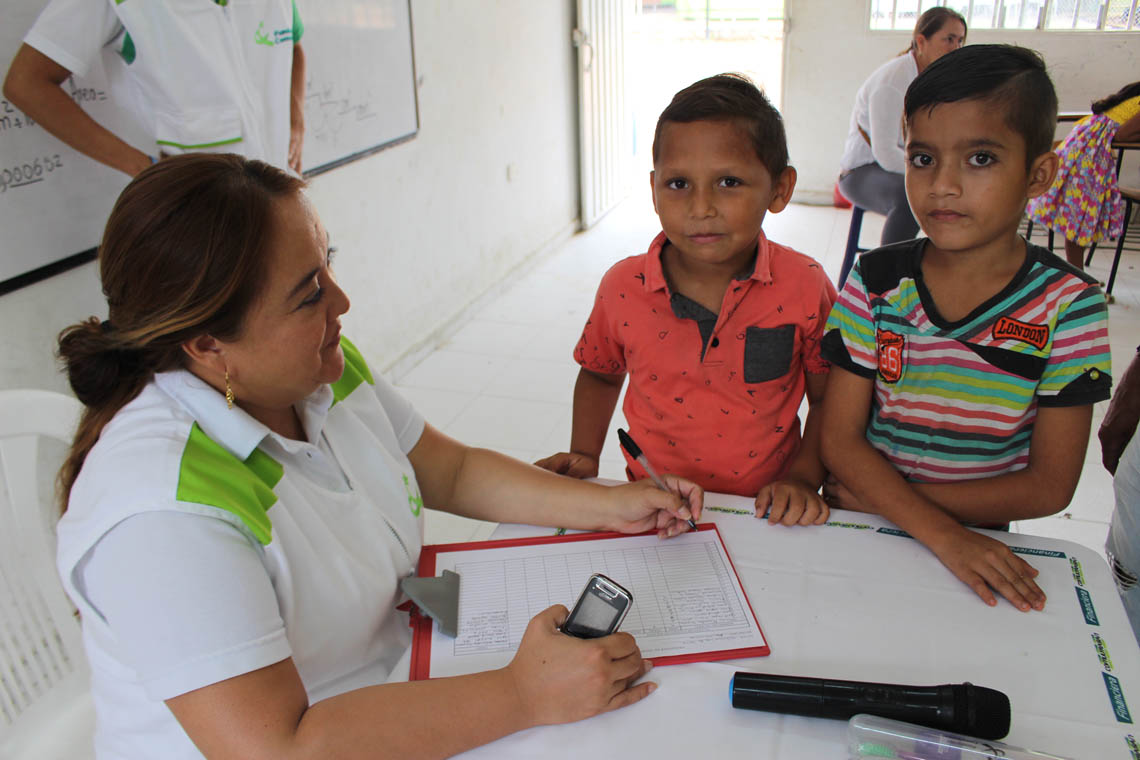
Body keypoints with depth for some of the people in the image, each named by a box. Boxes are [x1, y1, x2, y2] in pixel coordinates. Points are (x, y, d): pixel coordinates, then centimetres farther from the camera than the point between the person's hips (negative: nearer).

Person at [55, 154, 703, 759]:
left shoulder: (323, 369, -5)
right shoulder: (160, 510, -30)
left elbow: (453, 471, 6)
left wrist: (608, 505, -4)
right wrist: (525, 695, -29)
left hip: (404, 673, 7)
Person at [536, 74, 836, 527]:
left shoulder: (805, 289, -7)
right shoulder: (622, 289, -4)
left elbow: (830, 401, 6)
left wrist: (802, 477, -5)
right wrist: (584, 455, 6)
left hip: (765, 512, -1)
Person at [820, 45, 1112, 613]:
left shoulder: (1068, 306, -8)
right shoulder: (875, 283, -6)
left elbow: (1048, 486, -7)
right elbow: (840, 440, -8)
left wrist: (889, 497, -12)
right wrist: (941, 532, -21)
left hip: (979, 546, -1)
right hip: (855, 529, 2)